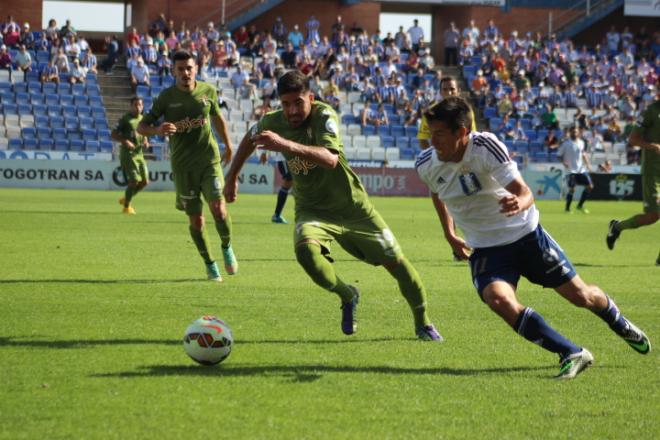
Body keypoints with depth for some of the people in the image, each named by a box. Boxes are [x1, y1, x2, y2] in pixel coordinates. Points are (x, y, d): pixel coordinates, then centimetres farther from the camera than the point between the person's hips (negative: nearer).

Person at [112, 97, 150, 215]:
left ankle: (126, 199, 25)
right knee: (135, 180, -13)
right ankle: (126, 206, 4)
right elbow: (114, 135, -7)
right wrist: (125, 141, -22)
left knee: (145, 181, 3)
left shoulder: (143, 119, 13)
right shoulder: (125, 119, -6)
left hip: (139, 153, 7)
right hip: (128, 154, -7)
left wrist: (146, 142, 4)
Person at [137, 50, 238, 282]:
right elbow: (141, 127, -4)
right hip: (183, 165, -1)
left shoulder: (208, 91, 1)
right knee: (196, 220, 2)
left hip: (210, 160, 1)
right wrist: (158, 130, -26)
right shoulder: (166, 97, -6)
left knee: (219, 210, -15)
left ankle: (227, 247, 14)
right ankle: (209, 264, 20)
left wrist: (228, 146, 28)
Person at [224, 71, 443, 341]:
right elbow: (250, 138, 15)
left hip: (352, 205, -2)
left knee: (395, 261, 3)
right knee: (305, 249, -31)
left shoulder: (324, 116, -25)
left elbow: (331, 159, -44)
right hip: (312, 210, 2)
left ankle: (423, 324, 28)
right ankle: (347, 297, -2)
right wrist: (232, 177, 15)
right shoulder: (273, 122, -10)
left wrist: (286, 145, -56)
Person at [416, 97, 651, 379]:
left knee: (580, 295, 7)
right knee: (498, 299, -28)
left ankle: (620, 325, 44)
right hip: (485, 248, 2)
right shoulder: (426, 165, -11)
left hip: (525, 233, -2)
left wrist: (520, 203, -51)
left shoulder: (486, 146, -24)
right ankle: (572, 355, -18)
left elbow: (525, 192, -28)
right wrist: (449, 235, 20)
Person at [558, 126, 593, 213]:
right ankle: (567, 208, 5)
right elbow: (559, 156, -3)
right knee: (572, 189, -12)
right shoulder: (565, 144, -5)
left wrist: (587, 164, 11)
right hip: (571, 170, -6)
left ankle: (580, 205, 12)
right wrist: (564, 162, -21)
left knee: (590, 186, -1)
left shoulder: (581, 142, 11)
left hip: (581, 169, 6)